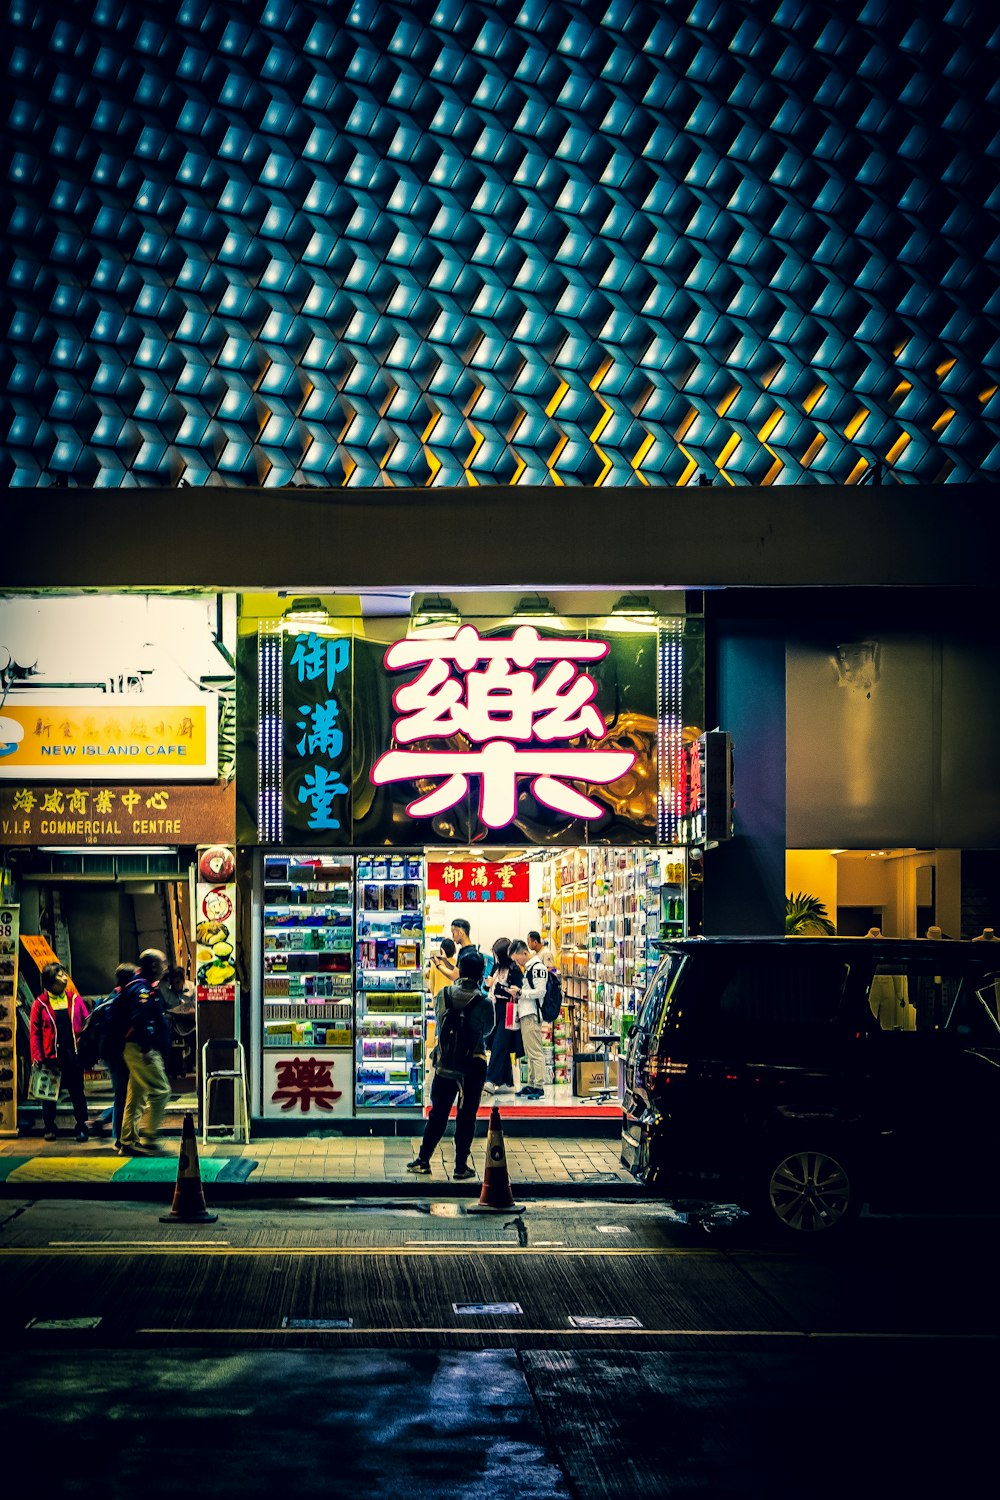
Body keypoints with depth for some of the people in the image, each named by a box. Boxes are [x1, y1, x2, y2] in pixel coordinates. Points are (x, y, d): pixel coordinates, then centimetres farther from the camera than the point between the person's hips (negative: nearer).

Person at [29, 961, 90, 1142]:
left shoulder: (74, 999, 6)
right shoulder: (41, 1003, -2)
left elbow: (86, 1023, 5)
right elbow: (34, 1031, -3)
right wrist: (37, 1056, -11)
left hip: (73, 1054, 2)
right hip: (51, 1055, -2)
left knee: (77, 1092, 6)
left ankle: (82, 1128, 12)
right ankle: (49, 1128, 18)